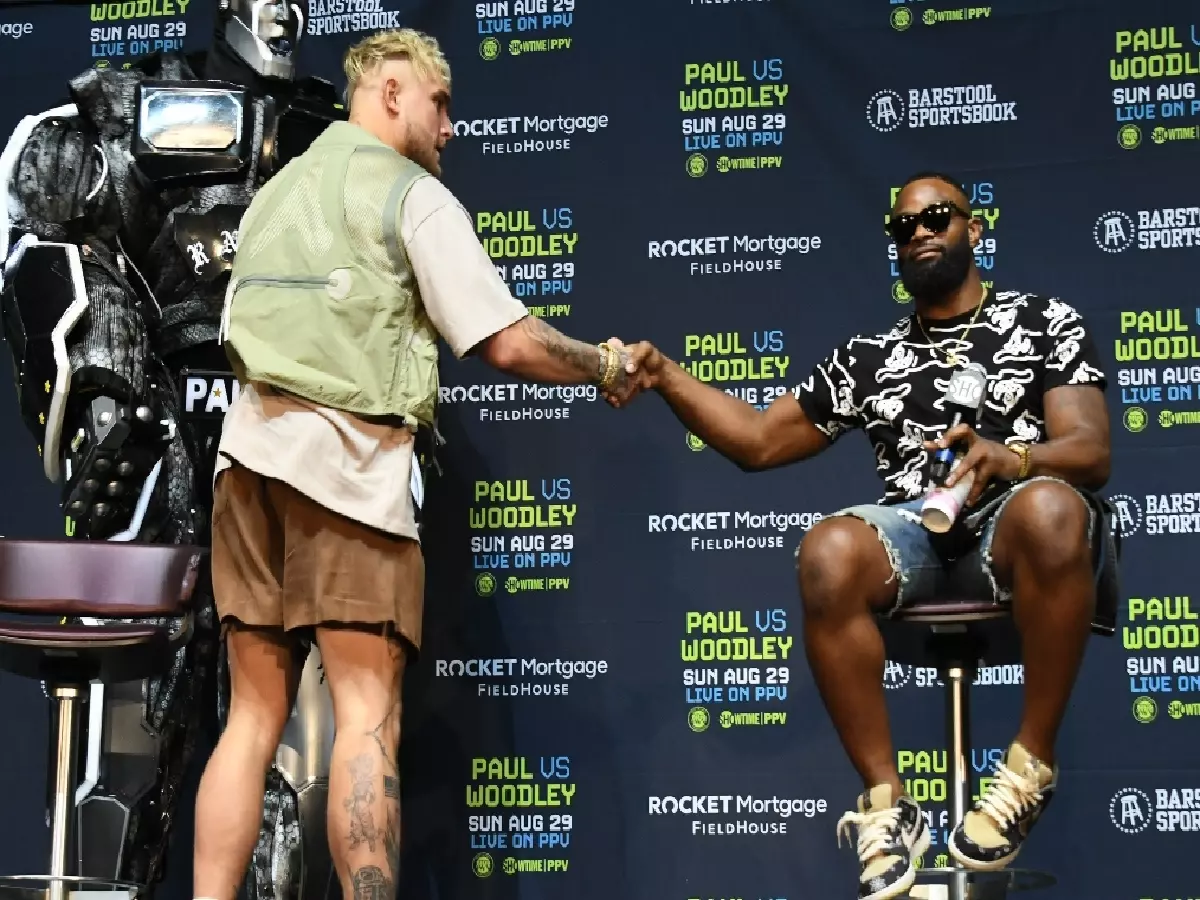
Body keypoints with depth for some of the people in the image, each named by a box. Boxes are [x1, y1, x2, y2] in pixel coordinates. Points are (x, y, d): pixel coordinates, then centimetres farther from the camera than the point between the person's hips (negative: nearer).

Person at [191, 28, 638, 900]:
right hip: (348, 452, -7)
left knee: (255, 714, 6)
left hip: (251, 445, 7)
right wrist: (605, 364, 8)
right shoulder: (413, 193, 0)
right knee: (368, 713, -8)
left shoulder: (276, 194, 24)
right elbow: (508, 342, -7)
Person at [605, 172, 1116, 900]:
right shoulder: (870, 357, 21)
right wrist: (664, 373, 8)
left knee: (1050, 509, -40)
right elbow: (758, 441, 21)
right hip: (919, 536, 3)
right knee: (828, 554, -33)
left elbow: (1093, 453, -2)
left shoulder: (1048, 322, 12)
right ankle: (889, 804, -25)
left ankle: (1032, 765, -23)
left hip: (1015, 534, -2)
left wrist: (1008, 457, -25)